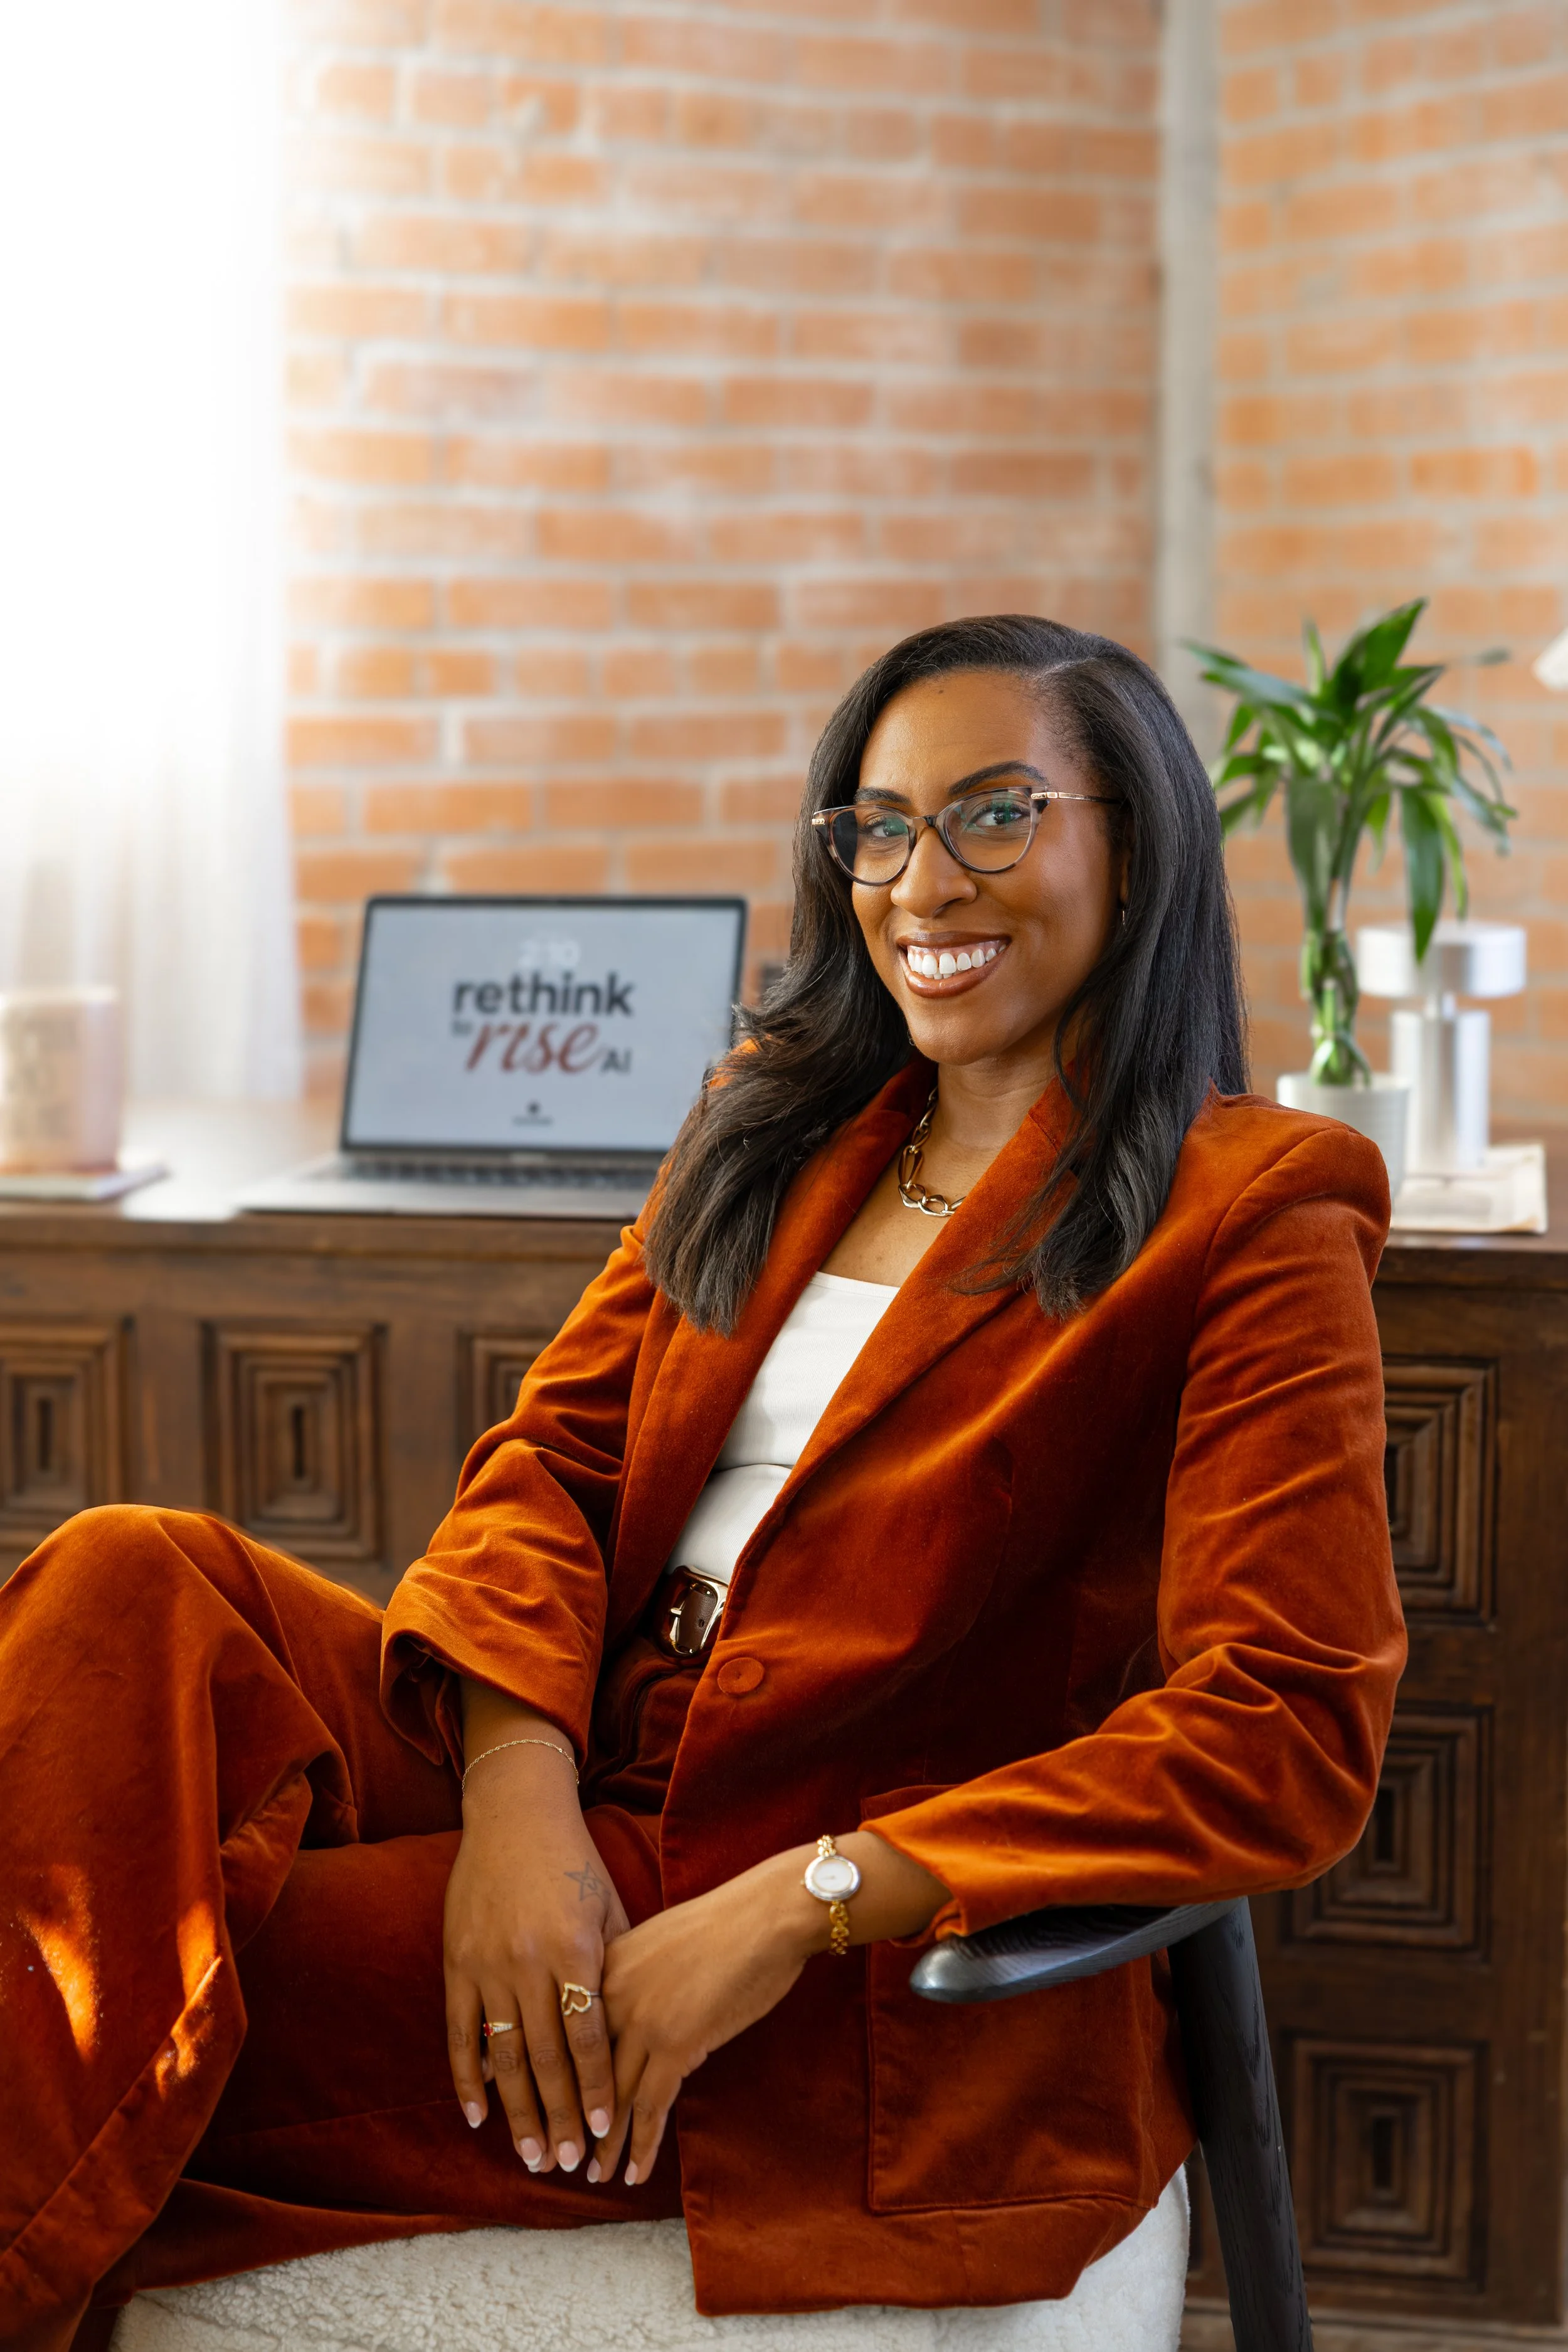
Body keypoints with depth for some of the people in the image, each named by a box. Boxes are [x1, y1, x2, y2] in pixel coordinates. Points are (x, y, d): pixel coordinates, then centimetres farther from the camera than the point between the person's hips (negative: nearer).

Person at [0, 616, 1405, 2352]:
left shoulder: (1251, 1217, -3)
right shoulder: (772, 1127, 18)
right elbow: (557, 1445, 8)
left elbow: (1289, 1733, -13)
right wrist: (518, 1788, -14)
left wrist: (798, 1904, -20)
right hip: (577, 1785, 6)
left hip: (885, 1955, -6)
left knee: (164, 1991, -24)